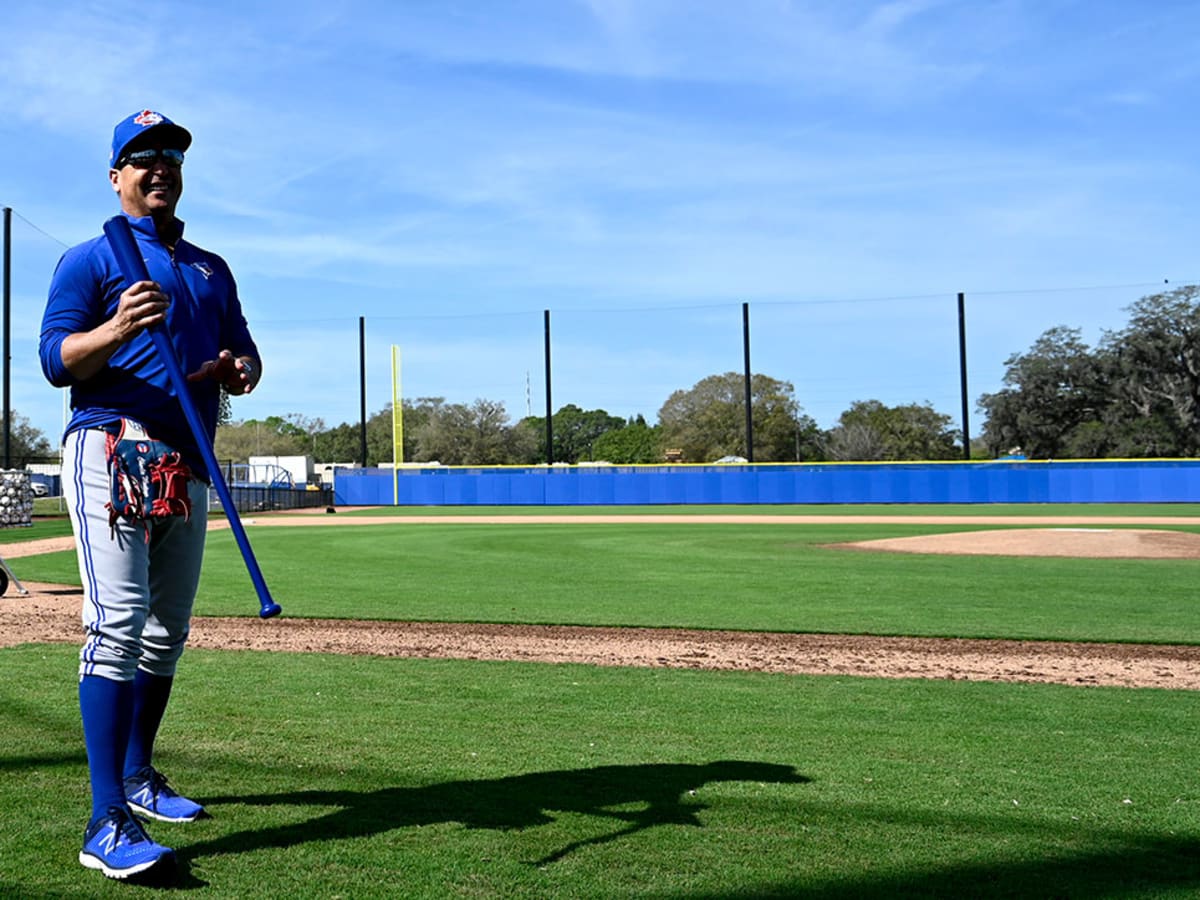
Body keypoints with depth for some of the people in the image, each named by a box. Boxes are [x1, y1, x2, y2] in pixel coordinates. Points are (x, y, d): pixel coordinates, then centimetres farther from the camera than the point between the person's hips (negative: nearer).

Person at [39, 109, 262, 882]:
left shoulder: (212, 269, 22)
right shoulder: (91, 258, 5)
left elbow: (245, 354, 19)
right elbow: (55, 359, -5)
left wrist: (239, 369, -5)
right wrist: (117, 329, -25)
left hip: (188, 466, 7)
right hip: (112, 451, -6)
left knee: (167, 633, 12)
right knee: (118, 624, -17)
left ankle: (138, 779, 28)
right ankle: (109, 824, -18)